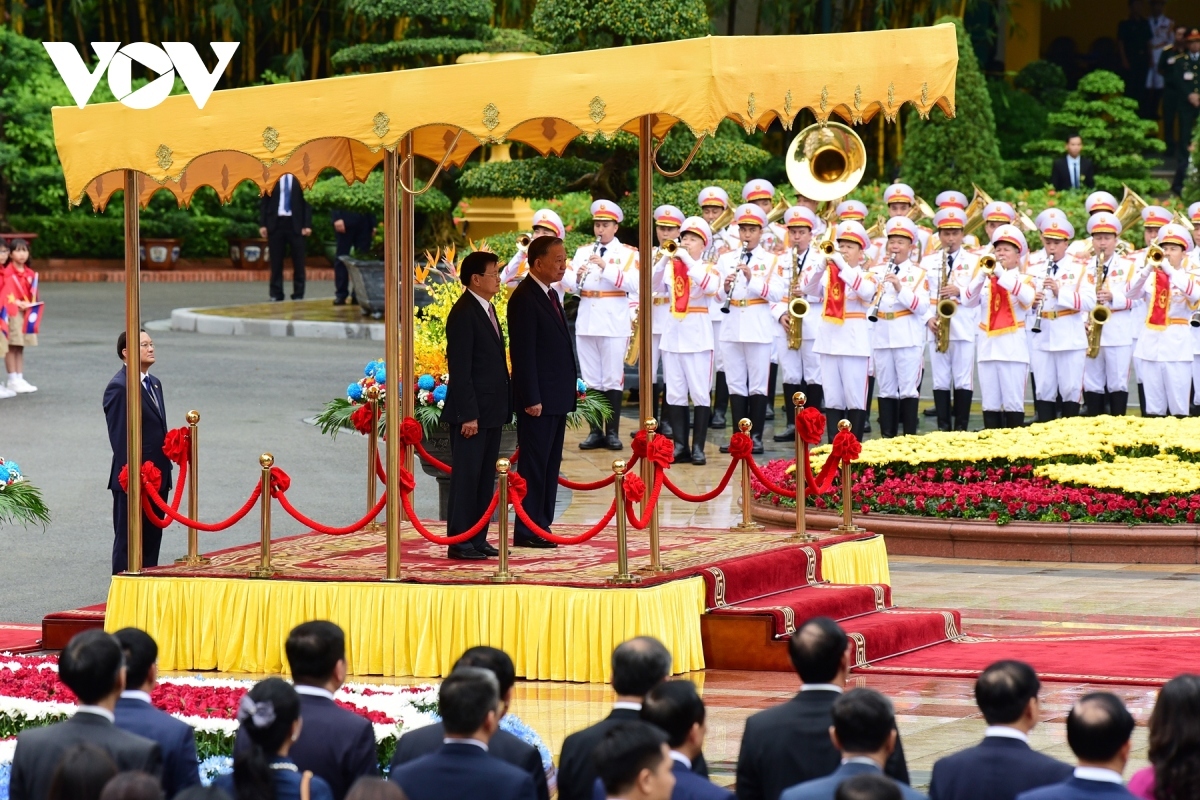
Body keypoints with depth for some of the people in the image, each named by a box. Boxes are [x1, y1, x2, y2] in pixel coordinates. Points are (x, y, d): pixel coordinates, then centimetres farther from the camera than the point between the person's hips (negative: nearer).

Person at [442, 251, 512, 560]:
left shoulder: (488, 309, 15)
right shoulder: (463, 314, -13)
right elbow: (459, 368, -17)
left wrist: (505, 405, 15)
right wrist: (468, 414, -20)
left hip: (492, 411, 9)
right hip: (472, 412, -9)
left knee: (486, 477, 10)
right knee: (467, 476, -5)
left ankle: (478, 538, 15)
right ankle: (459, 542, -2)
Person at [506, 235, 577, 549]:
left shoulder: (551, 296, 16)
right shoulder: (524, 298, -14)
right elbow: (522, 352, -17)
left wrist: (567, 393, 17)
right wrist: (531, 399, -20)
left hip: (556, 398, 9)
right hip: (539, 399, -9)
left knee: (550, 464, 11)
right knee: (535, 464, -5)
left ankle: (541, 528, 16)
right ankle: (527, 531, -1)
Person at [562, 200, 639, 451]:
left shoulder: (628, 254, 1)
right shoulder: (583, 251, 12)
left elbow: (633, 283, -14)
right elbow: (566, 282, 3)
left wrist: (606, 267, -23)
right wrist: (578, 277, -19)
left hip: (614, 324, -4)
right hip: (586, 323, 4)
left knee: (613, 379, -2)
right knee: (590, 379, 6)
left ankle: (612, 432, 3)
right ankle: (595, 431, 11)